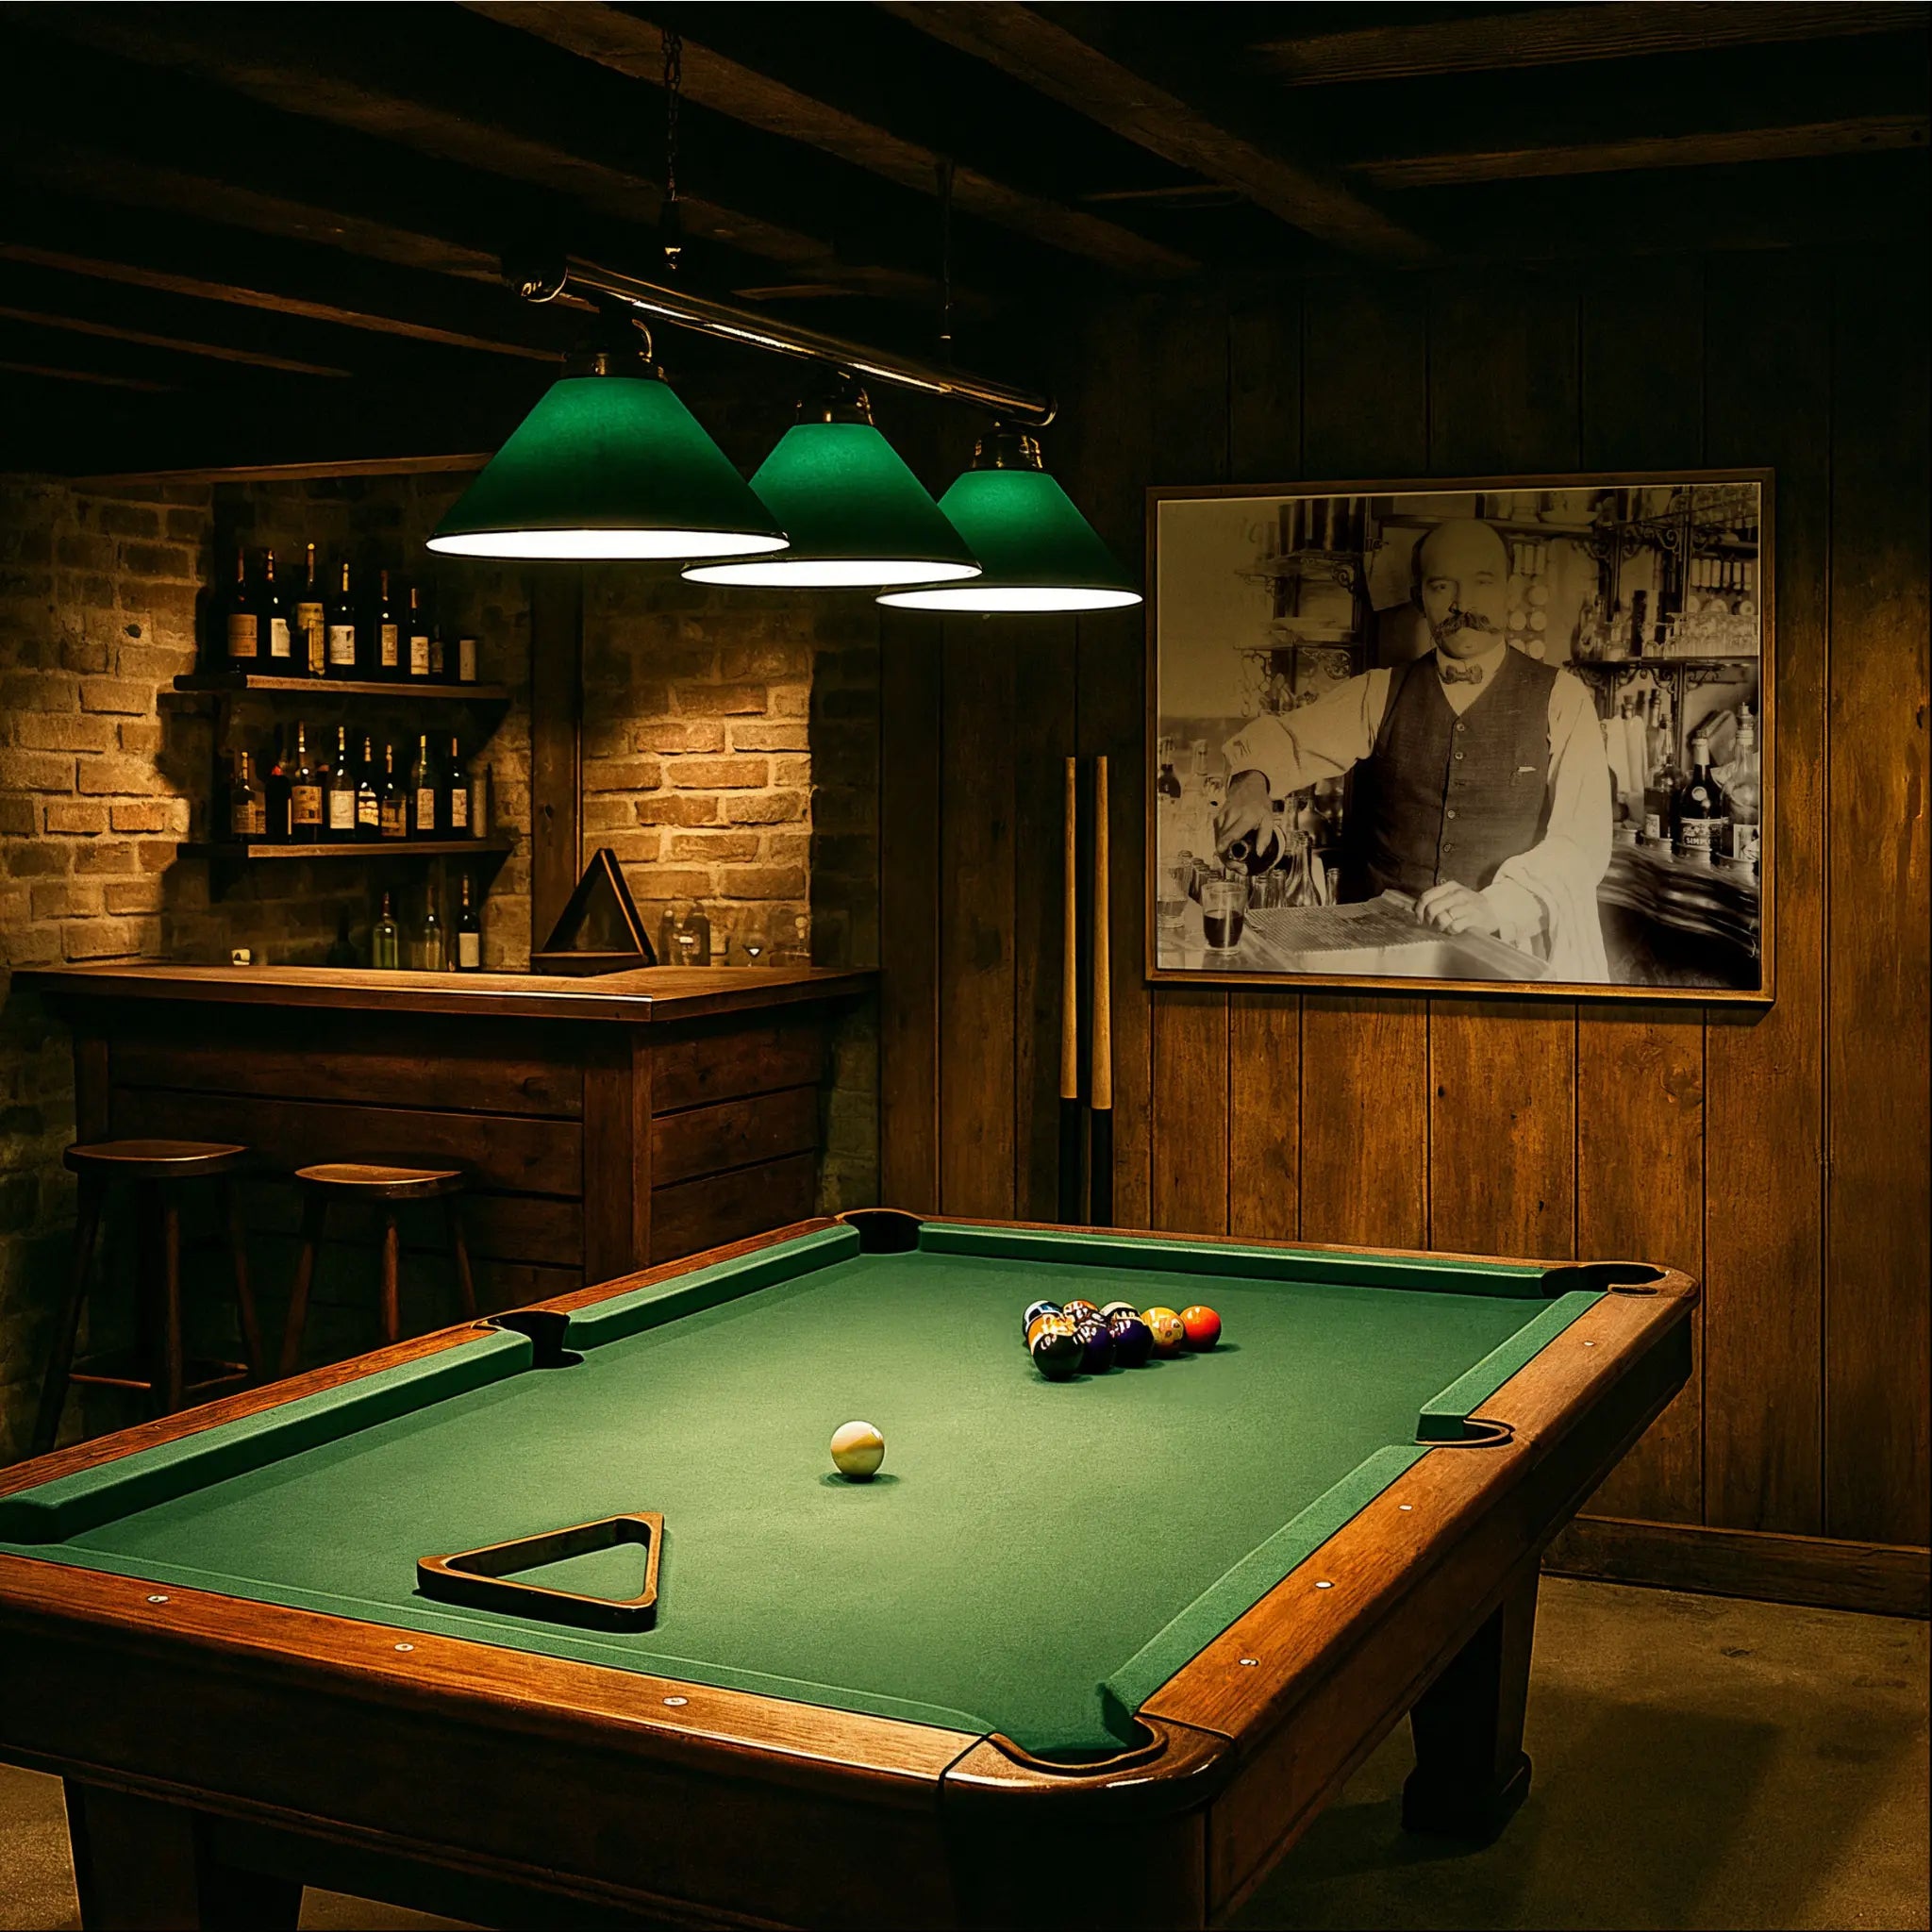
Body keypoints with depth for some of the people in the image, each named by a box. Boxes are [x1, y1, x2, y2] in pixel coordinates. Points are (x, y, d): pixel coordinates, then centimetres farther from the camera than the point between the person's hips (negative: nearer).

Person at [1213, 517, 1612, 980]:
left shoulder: (1561, 699, 3)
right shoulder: (1381, 694, 13)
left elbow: (1583, 839, -5)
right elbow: (1287, 737, 3)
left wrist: (1495, 905, -22)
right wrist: (1252, 781, -21)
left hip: (1512, 951, -2)